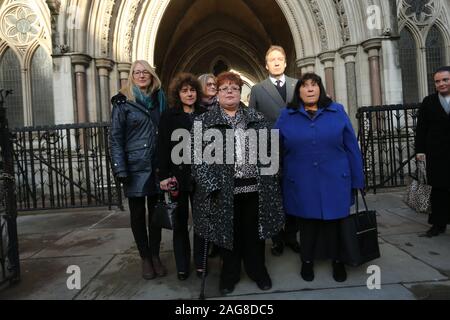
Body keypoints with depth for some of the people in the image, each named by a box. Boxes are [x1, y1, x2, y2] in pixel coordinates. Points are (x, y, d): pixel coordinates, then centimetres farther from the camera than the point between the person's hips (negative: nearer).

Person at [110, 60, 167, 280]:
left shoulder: (159, 99, 10)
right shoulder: (123, 102, -1)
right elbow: (115, 137, -5)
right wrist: (120, 169, -14)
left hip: (157, 166, 3)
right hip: (135, 167, -3)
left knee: (155, 212, 9)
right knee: (138, 213, 7)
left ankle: (155, 256, 23)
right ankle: (145, 258, 21)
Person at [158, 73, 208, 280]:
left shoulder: (204, 115, 6)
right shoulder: (169, 116, 1)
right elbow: (163, 148, -4)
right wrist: (164, 176, -11)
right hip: (178, 175, -1)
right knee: (180, 221, 9)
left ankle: (200, 262, 25)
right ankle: (182, 265, 23)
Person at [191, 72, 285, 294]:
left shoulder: (257, 118, 10)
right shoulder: (204, 122, 2)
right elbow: (198, 156, -5)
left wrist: (269, 181, 3)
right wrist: (211, 186, -13)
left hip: (254, 187, 2)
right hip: (223, 189, -1)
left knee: (254, 232, 12)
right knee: (228, 232, 11)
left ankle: (258, 270, 33)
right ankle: (229, 274, 31)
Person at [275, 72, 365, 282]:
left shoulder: (337, 111, 2)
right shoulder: (286, 116, 2)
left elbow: (351, 147, 2)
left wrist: (357, 179, 1)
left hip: (334, 183, 0)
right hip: (302, 185, 0)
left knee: (334, 224, 13)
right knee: (307, 225, 13)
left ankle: (337, 261, 36)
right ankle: (307, 261, 35)